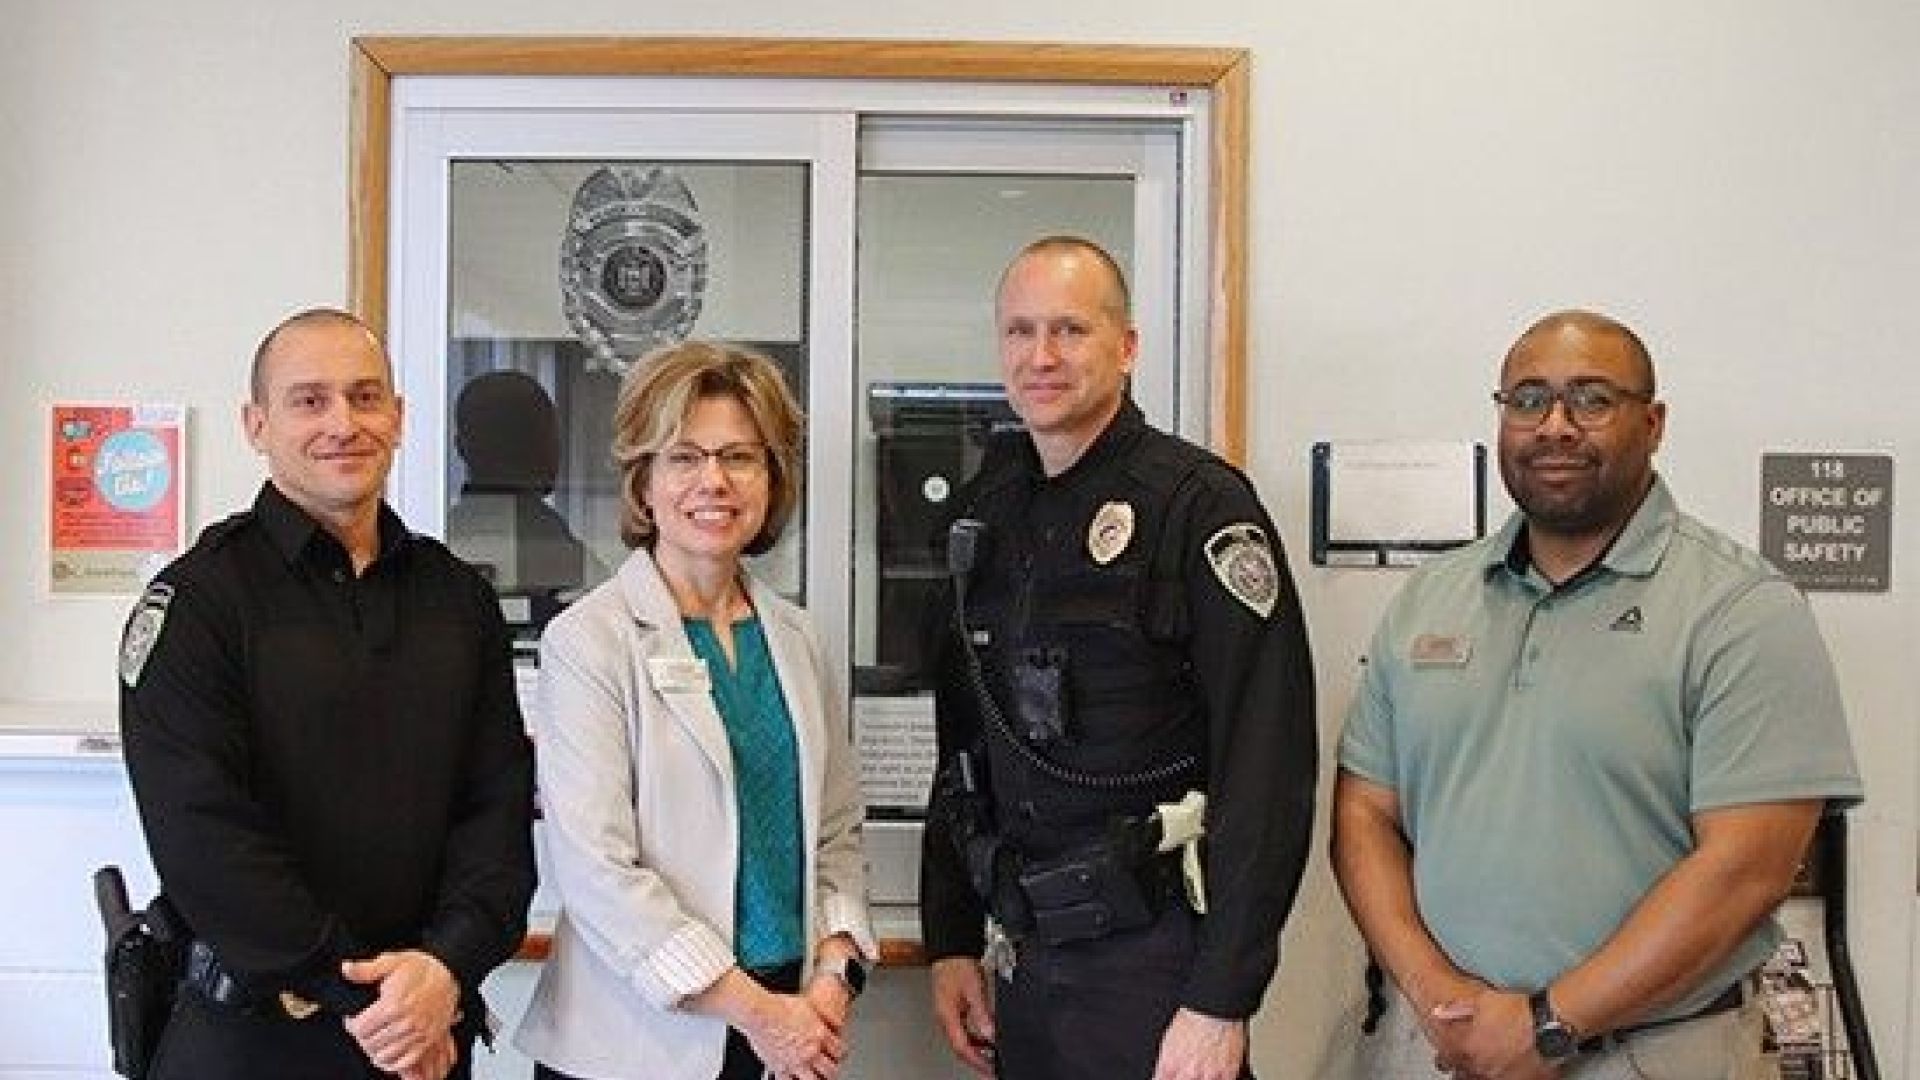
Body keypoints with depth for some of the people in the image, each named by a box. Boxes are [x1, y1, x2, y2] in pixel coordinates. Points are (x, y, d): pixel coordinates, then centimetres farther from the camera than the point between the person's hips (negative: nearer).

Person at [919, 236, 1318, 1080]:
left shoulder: (1199, 504, -12)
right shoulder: (989, 513, 7)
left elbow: (1268, 765, -17)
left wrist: (1221, 1003, -19)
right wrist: (950, 943, 10)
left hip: (1153, 956, -6)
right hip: (1021, 952, 6)